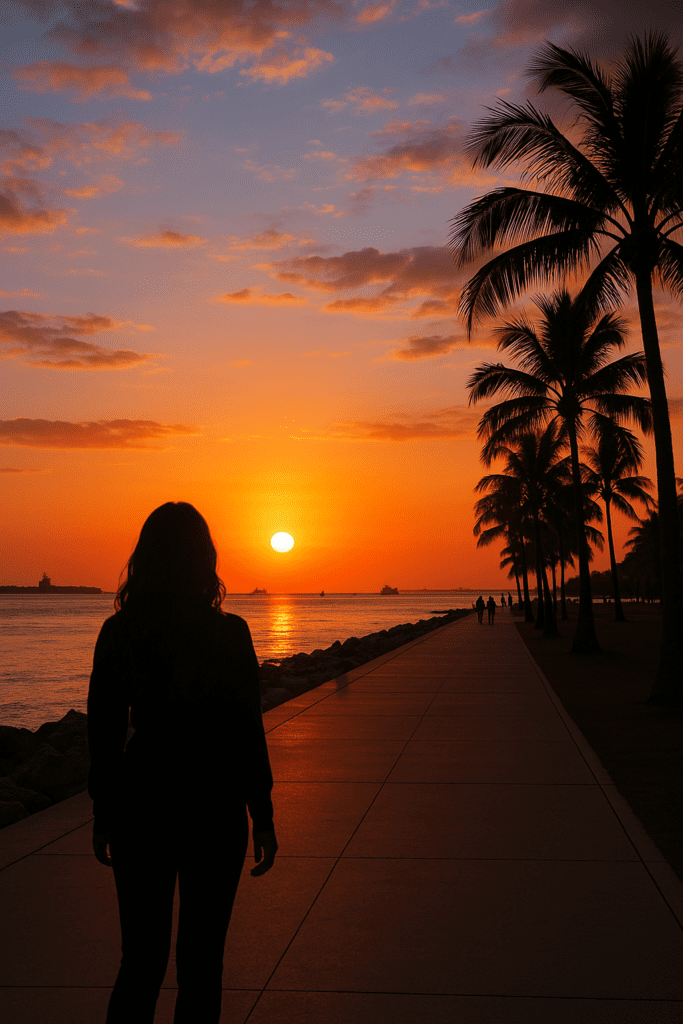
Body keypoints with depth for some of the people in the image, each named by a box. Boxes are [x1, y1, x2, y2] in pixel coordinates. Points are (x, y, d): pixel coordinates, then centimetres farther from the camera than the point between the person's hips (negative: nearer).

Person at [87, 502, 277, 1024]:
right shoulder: (229, 633, -12)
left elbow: (104, 733, 1)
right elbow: (247, 732, -9)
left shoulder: (117, 631, -5)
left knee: (140, 960, 16)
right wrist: (263, 816, 1)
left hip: (141, 801, 3)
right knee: (200, 960, 12)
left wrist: (104, 814, 12)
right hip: (213, 805, -3)